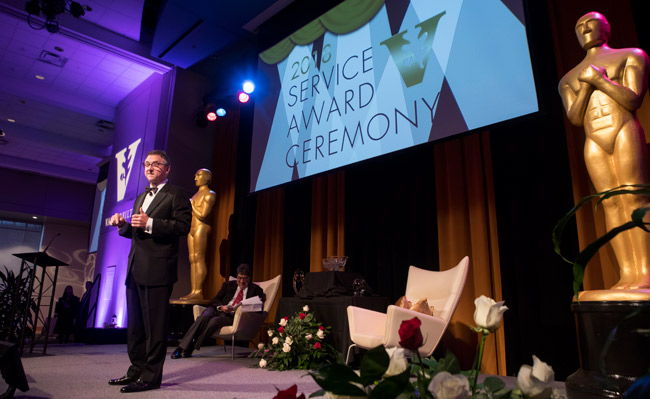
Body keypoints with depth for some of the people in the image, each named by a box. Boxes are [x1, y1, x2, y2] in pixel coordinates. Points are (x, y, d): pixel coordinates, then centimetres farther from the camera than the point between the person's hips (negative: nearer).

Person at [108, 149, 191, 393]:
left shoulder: (176, 196, -2)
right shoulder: (140, 198, 23)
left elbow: (183, 226, -15)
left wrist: (149, 223, -19)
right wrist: (123, 225, 7)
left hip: (157, 270, -9)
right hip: (135, 270, 9)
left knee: (155, 325, -3)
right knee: (134, 324, 15)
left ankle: (151, 376, 5)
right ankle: (137, 370, 26)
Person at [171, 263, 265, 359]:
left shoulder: (256, 290, 10)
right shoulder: (228, 285, 18)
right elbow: (215, 300, 11)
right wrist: (221, 307, -11)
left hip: (233, 316, -3)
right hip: (217, 310, 3)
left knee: (214, 321, -31)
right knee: (203, 318, -29)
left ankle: (190, 349, -24)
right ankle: (182, 347, -27)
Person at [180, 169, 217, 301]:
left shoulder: (209, 194, -4)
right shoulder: (197, 194, 23)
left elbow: (202, 214, -15)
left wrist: (191, 204, -4)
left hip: (201, 228, -9)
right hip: (193, 228, 9)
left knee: (199, 259, -12)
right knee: (192, 259, 4)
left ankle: (199, 292, -13)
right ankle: (193, 291, 5)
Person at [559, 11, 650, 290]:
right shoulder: (568, 79, 23)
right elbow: (575, 118, 9)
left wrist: (598, 78, -4)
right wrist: (586, 84, -3)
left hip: (625, 132, -3)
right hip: (594, 144, 3)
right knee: (611, 204, -6)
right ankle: (627, 274, -9)